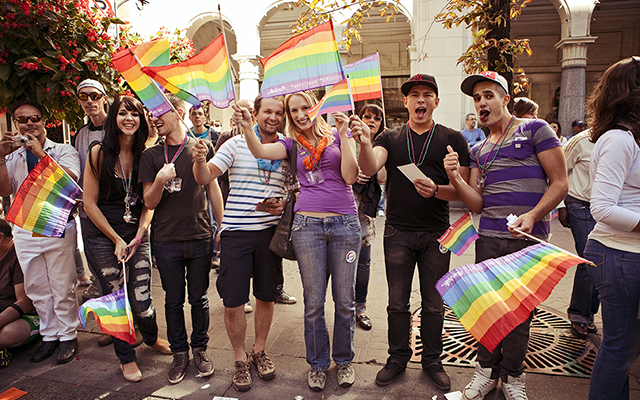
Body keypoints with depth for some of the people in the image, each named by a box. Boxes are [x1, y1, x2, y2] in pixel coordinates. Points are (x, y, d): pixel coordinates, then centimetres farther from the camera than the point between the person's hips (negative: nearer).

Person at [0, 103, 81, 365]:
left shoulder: (63, 151, 3)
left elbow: (69, 179, -15)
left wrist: (41, 154, -15)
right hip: (25, 231, 5)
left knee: (62, 287, -1)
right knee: (36, 287, 11)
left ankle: (68, 335, 12)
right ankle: (50, 334, 23)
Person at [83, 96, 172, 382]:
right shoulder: (99, 153, -6)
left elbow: (148, 203, 5)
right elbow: (90, 202, -5)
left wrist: (139, 236, -8)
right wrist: (117, 240, -7)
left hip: (137, 235, 1)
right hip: (102, 237, -1)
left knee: (142, 299, 0)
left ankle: (151, 338, 34)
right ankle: (126, 357, 28)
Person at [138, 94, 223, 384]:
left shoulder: (202, 147, 2)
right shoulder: (151, 156, 3)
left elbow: (213, 189, 9)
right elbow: (149, 202, 1)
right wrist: (160, 180, -19)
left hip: (201, 238, 0)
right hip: (166, 240, 1)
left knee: (199, 298, 10)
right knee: (173, 300, 10)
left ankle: (200, 348, 28)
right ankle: (179, 352, 26)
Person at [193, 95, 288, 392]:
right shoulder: (236, 144, -2)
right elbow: (204, 178, -6)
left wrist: (285, 204, -7)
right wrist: (200, 160, -27)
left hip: (270, 231, 2)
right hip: (236, 231, -2)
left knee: (266, 297, 14)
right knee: (232, 303, 2)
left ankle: (259, 351, 36)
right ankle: (241, 359, 25)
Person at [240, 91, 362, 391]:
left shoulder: (337, 135, 8)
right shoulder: (291, 144, 11)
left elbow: (350, 176, -3)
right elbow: (260, 152, -9)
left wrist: (344, 136, -7)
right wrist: (247, 127, -26)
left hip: (345, 223, 0)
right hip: (307, 225, 1)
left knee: (345, 299, 9)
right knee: (313, 301, 8)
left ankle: (344, 359, 31)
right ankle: (318, 363, 27)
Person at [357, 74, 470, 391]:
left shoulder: (453, 139, 2)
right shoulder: (390, 139, 4)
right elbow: (370, 168, -16)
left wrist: (436, 190, -22)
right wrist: (364, 142, -36)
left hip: (436, 234, 0)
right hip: (398, 232, 1)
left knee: (433, 303, 12)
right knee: (397, 302, 11)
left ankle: (432, 360, 31)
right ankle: (398, 358, 29)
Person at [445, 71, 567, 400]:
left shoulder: (535, 129, 0)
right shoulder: (478, 151, 14)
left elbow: (560, 183, -4)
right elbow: (477, 204, 7)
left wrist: (532, 215, -20)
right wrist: (455, 178, -10)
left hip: (528, 239, -4)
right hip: (489, 238, 4)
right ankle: (487, 369, 27)